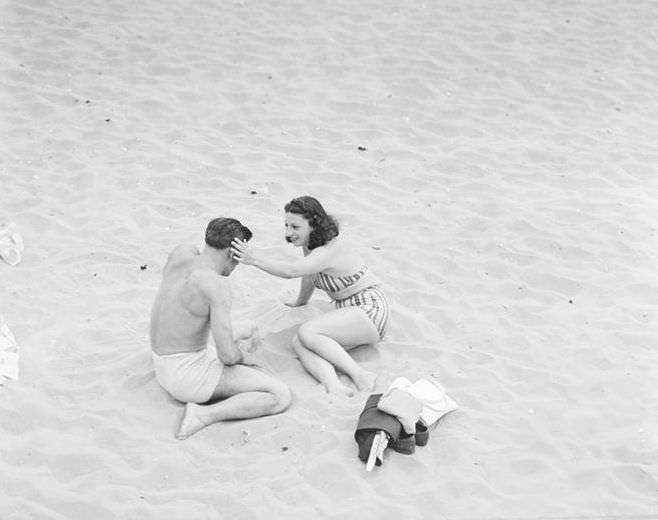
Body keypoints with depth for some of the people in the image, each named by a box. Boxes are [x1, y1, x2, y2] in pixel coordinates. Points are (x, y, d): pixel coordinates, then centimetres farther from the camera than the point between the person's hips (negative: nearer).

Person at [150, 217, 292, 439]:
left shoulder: (182, 253, -4)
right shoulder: (217, 285, -26)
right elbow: (228, 355, -25)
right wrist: (242, 357, -4)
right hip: (189, 374, -10)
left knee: (250, 329, 31)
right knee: (281, 397, -13)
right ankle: (203, 414, -16)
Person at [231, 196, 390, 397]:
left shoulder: (330, 251, -25)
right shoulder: (310, 246, 4)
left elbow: (291, 271, -41)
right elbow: (309, 277, 24)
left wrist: (255, 258, -48)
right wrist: (300, 301, 39)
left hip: (370, 312, -9)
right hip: (347, 312, 9)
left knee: (307, 333, -27)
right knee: (298, 343, -16)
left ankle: (361, 376, -23)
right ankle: (334, 386, -37)